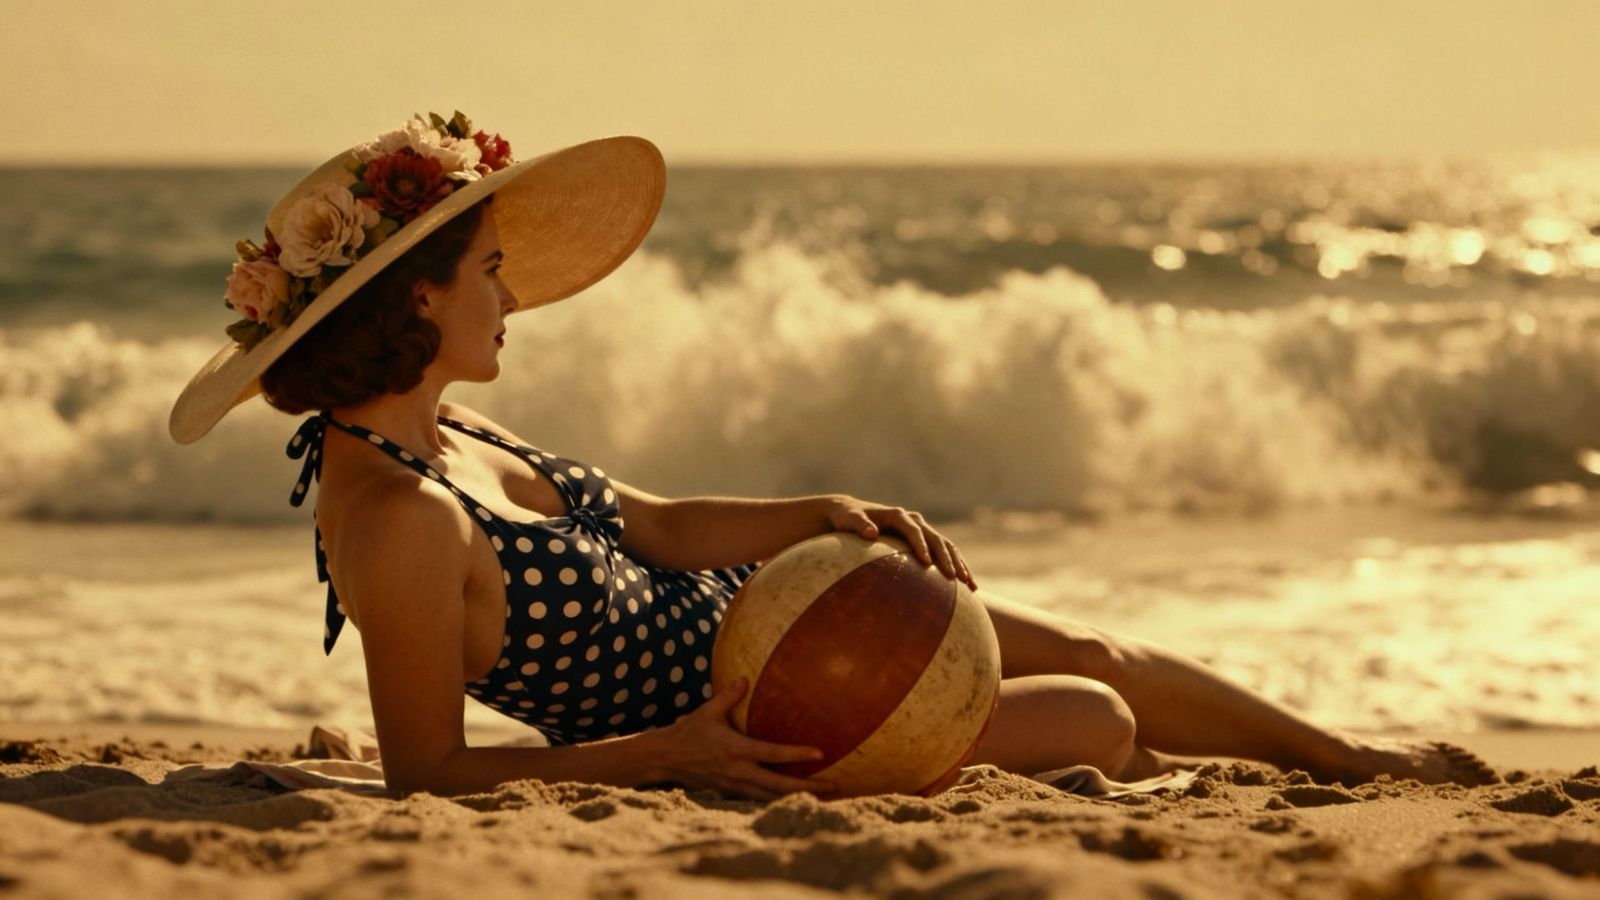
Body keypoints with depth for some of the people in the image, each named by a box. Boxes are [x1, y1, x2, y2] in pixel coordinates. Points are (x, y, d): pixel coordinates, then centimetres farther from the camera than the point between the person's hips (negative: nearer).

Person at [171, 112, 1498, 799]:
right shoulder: (395, 521, -31)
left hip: (733, 615, 9)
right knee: (1090, 724, -2)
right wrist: (673, 753, -33)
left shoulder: (439, 432, -1)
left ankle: (1341, 753, 35)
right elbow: (430, 772, -28)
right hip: (704, 725, -9)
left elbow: (658, 528, 7)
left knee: (1089, 651, 13)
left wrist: (830, 515, -6)